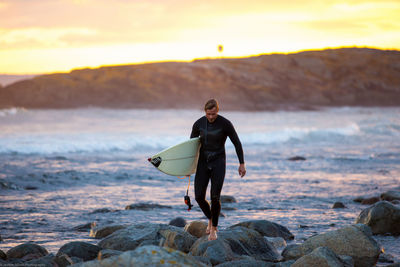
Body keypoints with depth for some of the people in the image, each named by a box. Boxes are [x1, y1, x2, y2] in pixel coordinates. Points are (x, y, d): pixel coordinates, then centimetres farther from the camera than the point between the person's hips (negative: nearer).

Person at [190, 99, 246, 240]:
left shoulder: (225, 124, -12)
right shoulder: (198, 124, -3)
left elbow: (237, 143, -3)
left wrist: (242, 163, -5)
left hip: (218, 163, -3)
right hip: (203, 163, 3)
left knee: (215, 198, -11)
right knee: (199, 197, -6)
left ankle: (213, 229, 9)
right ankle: (210, 219, 24)